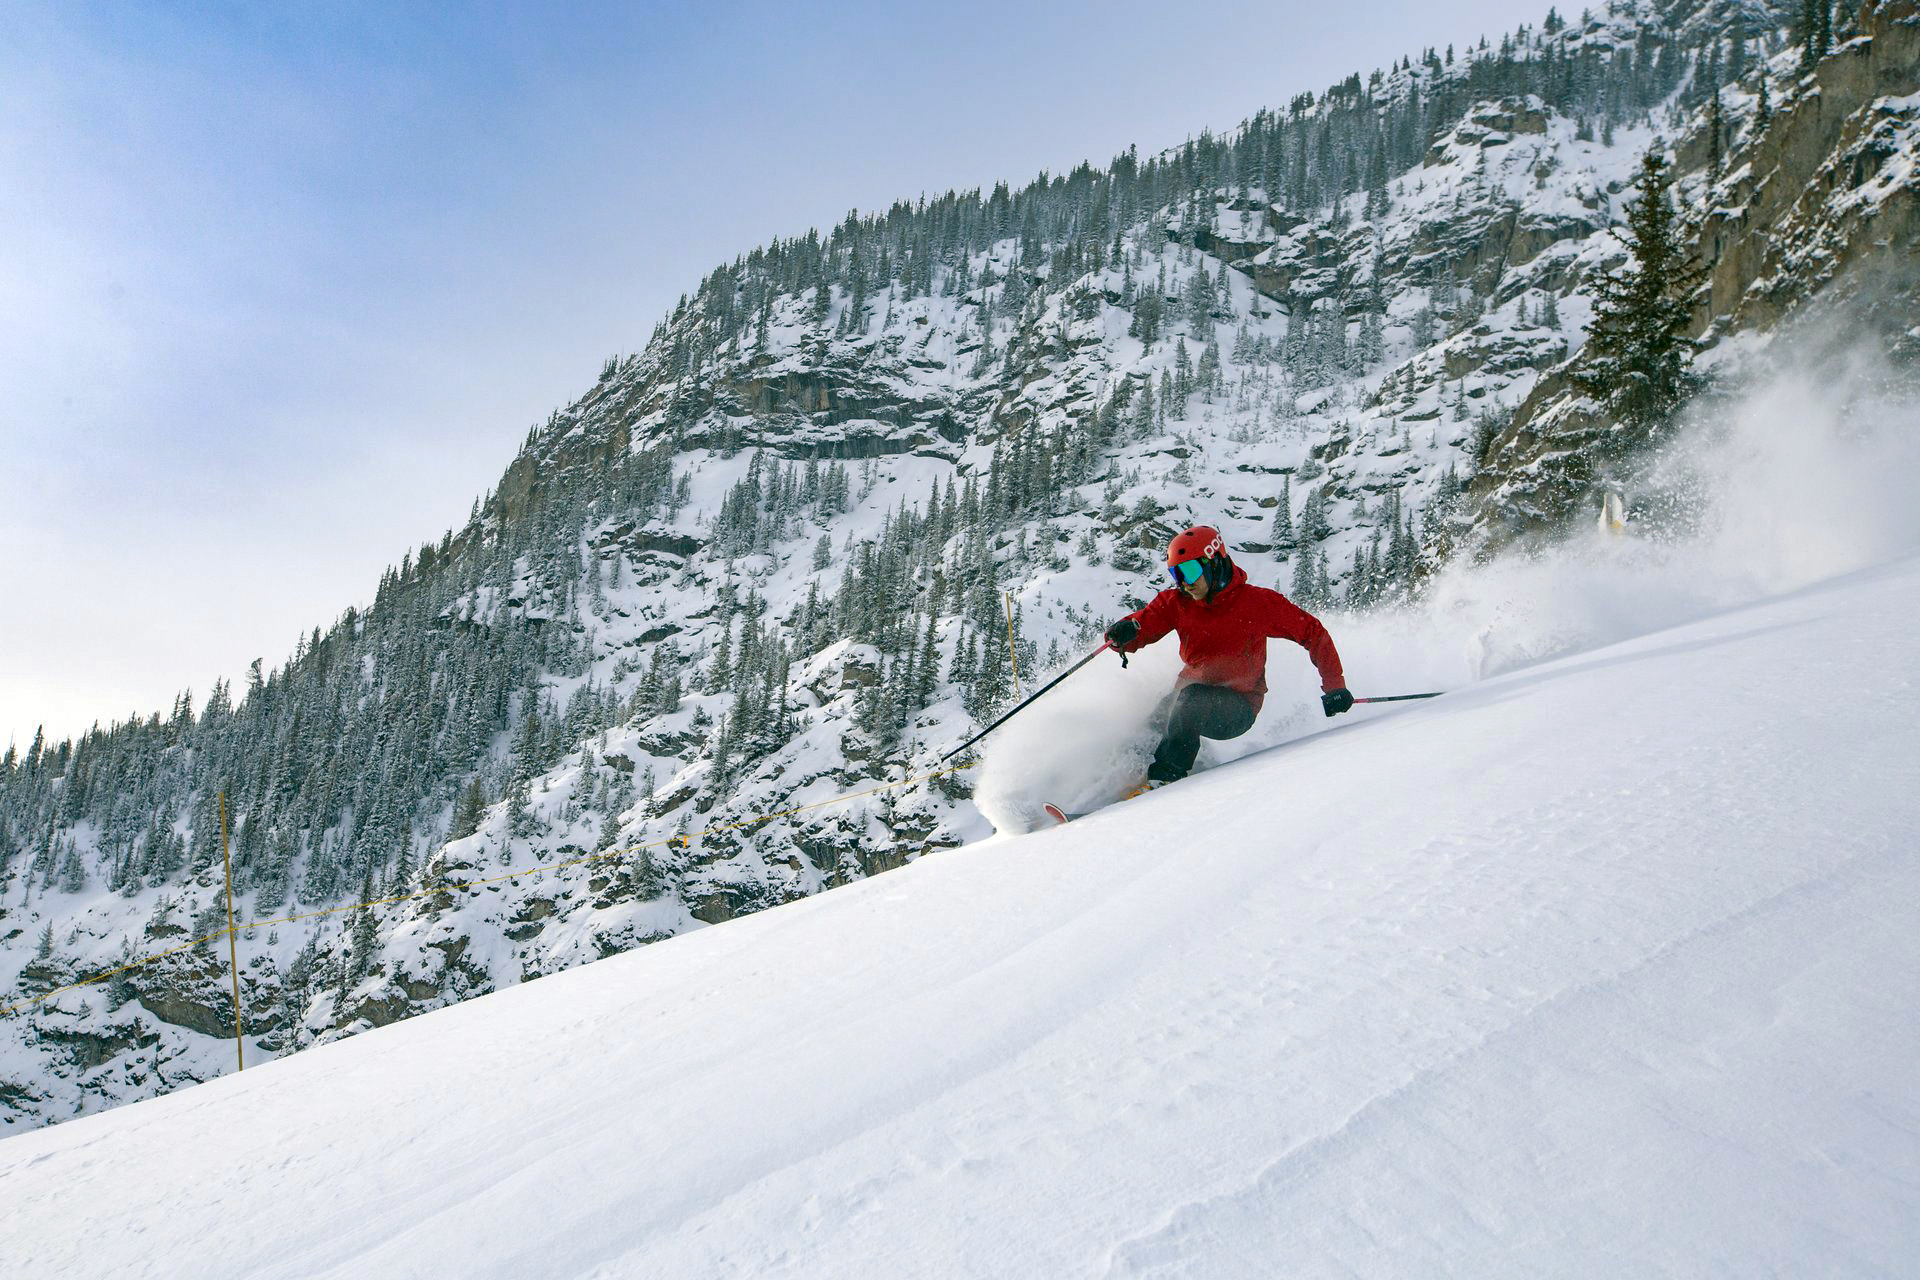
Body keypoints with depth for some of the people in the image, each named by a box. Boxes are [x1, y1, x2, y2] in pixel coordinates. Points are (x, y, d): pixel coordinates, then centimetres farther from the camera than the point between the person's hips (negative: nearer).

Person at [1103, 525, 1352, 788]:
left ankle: (1166, 776, -32)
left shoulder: (1257, 602, -12)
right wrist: (1124, 633, -33)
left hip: (1238, 707, -6)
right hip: (1191, 692, 6)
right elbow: (1141, 624, -8)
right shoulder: (1175, 602, -2)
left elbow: (1314, 633, -6)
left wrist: (1334, 686, -9)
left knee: (1192, 698, -33)